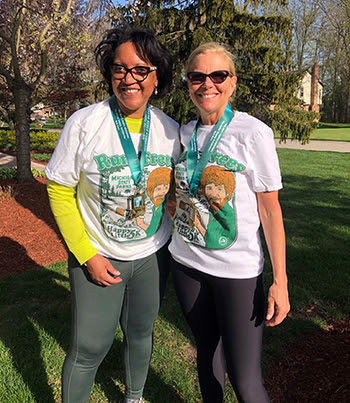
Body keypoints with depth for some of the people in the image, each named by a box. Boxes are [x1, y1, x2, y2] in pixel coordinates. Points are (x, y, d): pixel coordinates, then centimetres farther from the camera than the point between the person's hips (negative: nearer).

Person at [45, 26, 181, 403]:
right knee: (89, 346, 3)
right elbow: (59, 192, -10)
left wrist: (173, 244, 7)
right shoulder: (84, 124, -15)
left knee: (140, 332, 19)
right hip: (96, 257, -3)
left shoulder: (170, 130, -5)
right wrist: (87, 256, -13)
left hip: (151, 255, 3)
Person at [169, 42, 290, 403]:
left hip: (237, 269, -4)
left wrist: (280, 281, -11)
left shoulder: (253, 133, -11)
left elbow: (270, 211, -9)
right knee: (207, 352, 21)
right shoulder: (182, 134, 4)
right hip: (186, 263, 5)